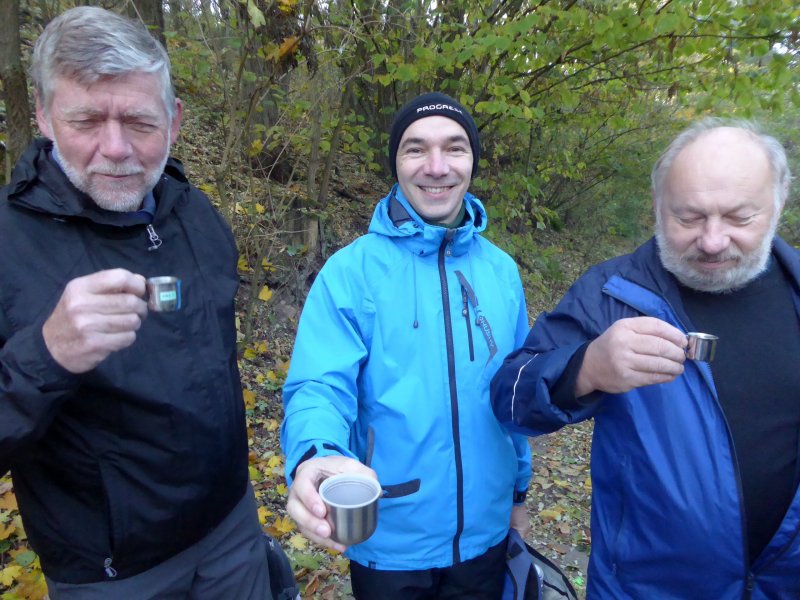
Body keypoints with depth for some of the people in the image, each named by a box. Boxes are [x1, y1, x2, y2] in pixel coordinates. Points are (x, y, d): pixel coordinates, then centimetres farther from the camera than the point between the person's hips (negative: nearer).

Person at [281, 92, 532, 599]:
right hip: (390, 541, -3)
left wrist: (519, 490, 13)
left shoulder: (501, 271, -1)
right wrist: (315, 458, -40)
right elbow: (320, 388, -20)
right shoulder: (352, 270, -14)